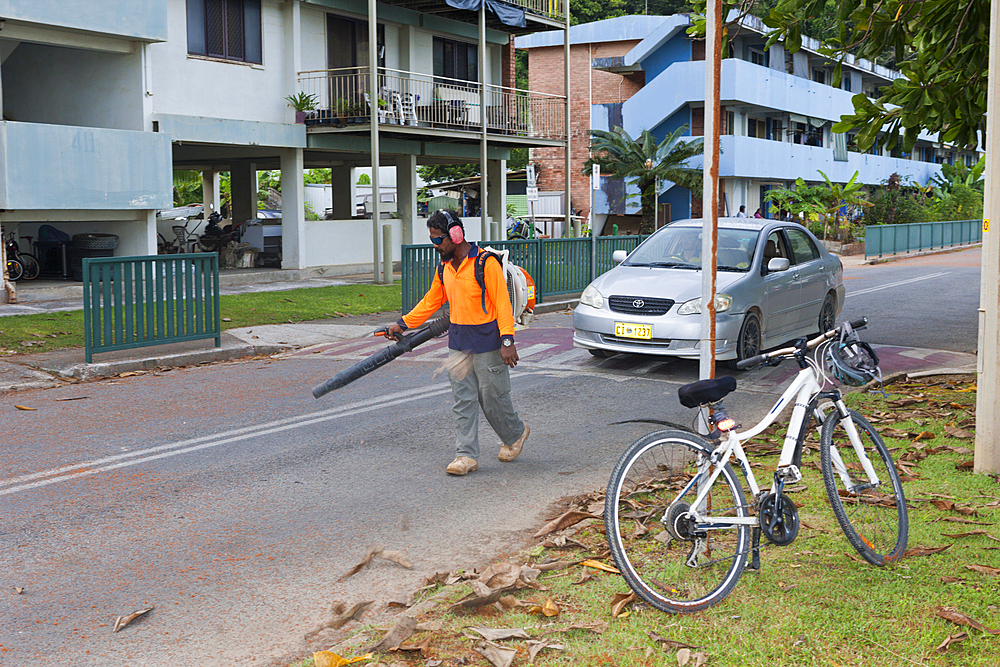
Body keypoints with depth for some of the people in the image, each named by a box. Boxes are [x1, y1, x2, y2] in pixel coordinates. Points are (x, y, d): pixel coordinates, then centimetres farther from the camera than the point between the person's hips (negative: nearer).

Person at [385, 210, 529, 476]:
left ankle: (516, 433, 30)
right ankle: (466, 455, 7)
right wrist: (402, 324, 18)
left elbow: (502, 303, -15)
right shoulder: (444, 267, 9)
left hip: (487, 343, -6)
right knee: (463, 400, 3)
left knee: (492, 397, 4)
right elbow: (431, 301, 21)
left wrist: (507, 340, -22)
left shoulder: (485, 263, -14)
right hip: (458, 343, 6)